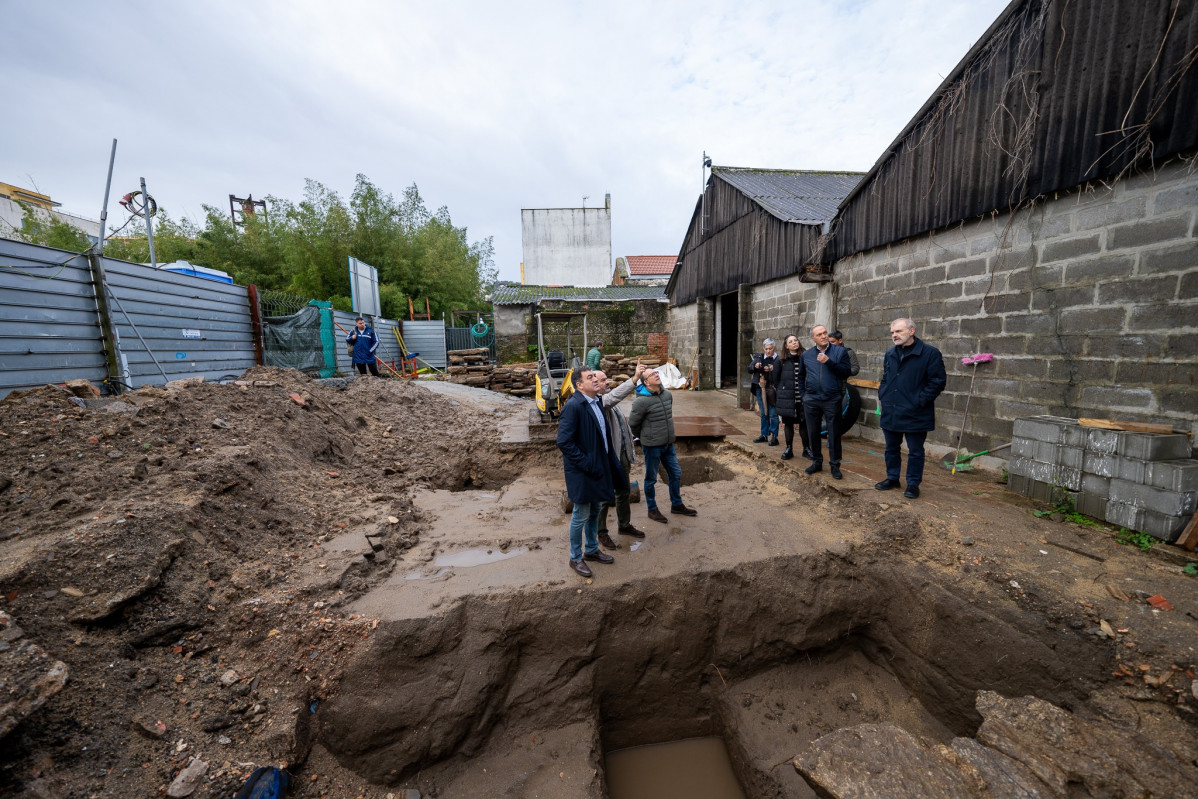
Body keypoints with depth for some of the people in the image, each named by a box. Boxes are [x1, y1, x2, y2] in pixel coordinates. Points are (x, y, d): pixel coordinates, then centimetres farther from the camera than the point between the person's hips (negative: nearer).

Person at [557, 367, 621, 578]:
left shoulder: (597, 402, 6)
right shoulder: (573, 406, -21)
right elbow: (564, 442, -24)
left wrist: (608, 462, 10)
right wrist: (586, 463, -22)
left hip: (598, 467, 8)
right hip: (582, 472, -8)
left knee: (594, 511, 21)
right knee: (581, 516, 6)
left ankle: (591, 550, 40)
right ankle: (575, 558, 26)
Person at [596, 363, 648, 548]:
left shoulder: (610, 401, 12)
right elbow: (613, 397, -39)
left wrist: (629, 456, 18)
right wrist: (635, 378, -44)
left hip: (621, 456, 9)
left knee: (624, 492, 22)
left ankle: (624, 525, 41)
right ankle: (602, 533, 23)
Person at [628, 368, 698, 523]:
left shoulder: (667, 395, 2)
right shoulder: (642, 401, -20)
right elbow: (632, 423, -9)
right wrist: (644, 437, 5)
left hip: (668, 444, 7)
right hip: (652, 446, -7)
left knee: (675, 473, 17)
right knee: (651, 479, 8)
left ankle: (676, 505, 35)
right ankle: (652, 510, 26)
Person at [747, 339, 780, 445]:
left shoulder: (778, 359, -5)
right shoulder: (758, 357, 9)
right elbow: (749, 369, 6)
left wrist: (771, 369, -23)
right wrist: (755, 366, -13)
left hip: (772, 390, -5)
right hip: (760, 389, 5)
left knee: (773, 414, -2)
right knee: (763, 414, 14)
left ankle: (774, 436, 7)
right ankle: (764, 435, 25)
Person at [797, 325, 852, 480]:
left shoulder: (839, 351, 1)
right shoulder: (806, 355, 8)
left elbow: (846, 371, -9)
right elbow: (801, 376, 18)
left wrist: (828, 362, -18)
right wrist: (803, 394, 10)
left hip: (832, 400, -2)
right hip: (811, 400, 3)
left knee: (834, 433, 2)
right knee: (813, 432, 10)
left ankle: (835, 466, 14)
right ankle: (817, 462, 24)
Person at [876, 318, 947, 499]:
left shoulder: (930, 353, -8)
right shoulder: (890, 354, 11)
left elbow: (938, 381, -10)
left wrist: (920, 401, -15)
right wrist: (882, 395, 9)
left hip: (914, 414, -5)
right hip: (890, 413, 6)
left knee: (915, 452, 6)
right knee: (891, 448, 16)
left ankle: (913, 484, 20)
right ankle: (892, 478, 30)